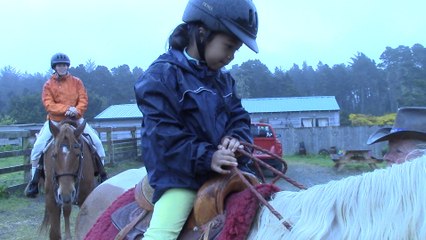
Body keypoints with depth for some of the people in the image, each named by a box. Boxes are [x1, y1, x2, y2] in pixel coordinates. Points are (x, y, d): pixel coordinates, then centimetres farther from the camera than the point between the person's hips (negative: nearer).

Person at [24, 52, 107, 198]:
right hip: (55, 121, -1)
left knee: (97, 141, -11)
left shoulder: (76, 82, 4)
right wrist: (66, 109, -24)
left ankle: (102, 174, 8)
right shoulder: (48, 85, 0)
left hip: (76, 119, 1)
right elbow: (48, 104, -10)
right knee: (38, 146, -17)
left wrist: (76, 111, -22)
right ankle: (34, 180, 0)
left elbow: (83, 100, -3)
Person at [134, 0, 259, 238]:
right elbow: (164, 135, -17)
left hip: (226, 169, 7)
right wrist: (206, 157, -26)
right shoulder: (162, 75, -10)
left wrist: (237, 139, -12)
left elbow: (239, 118, 12)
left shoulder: (224, 79, 13)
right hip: (180, 176, -6)